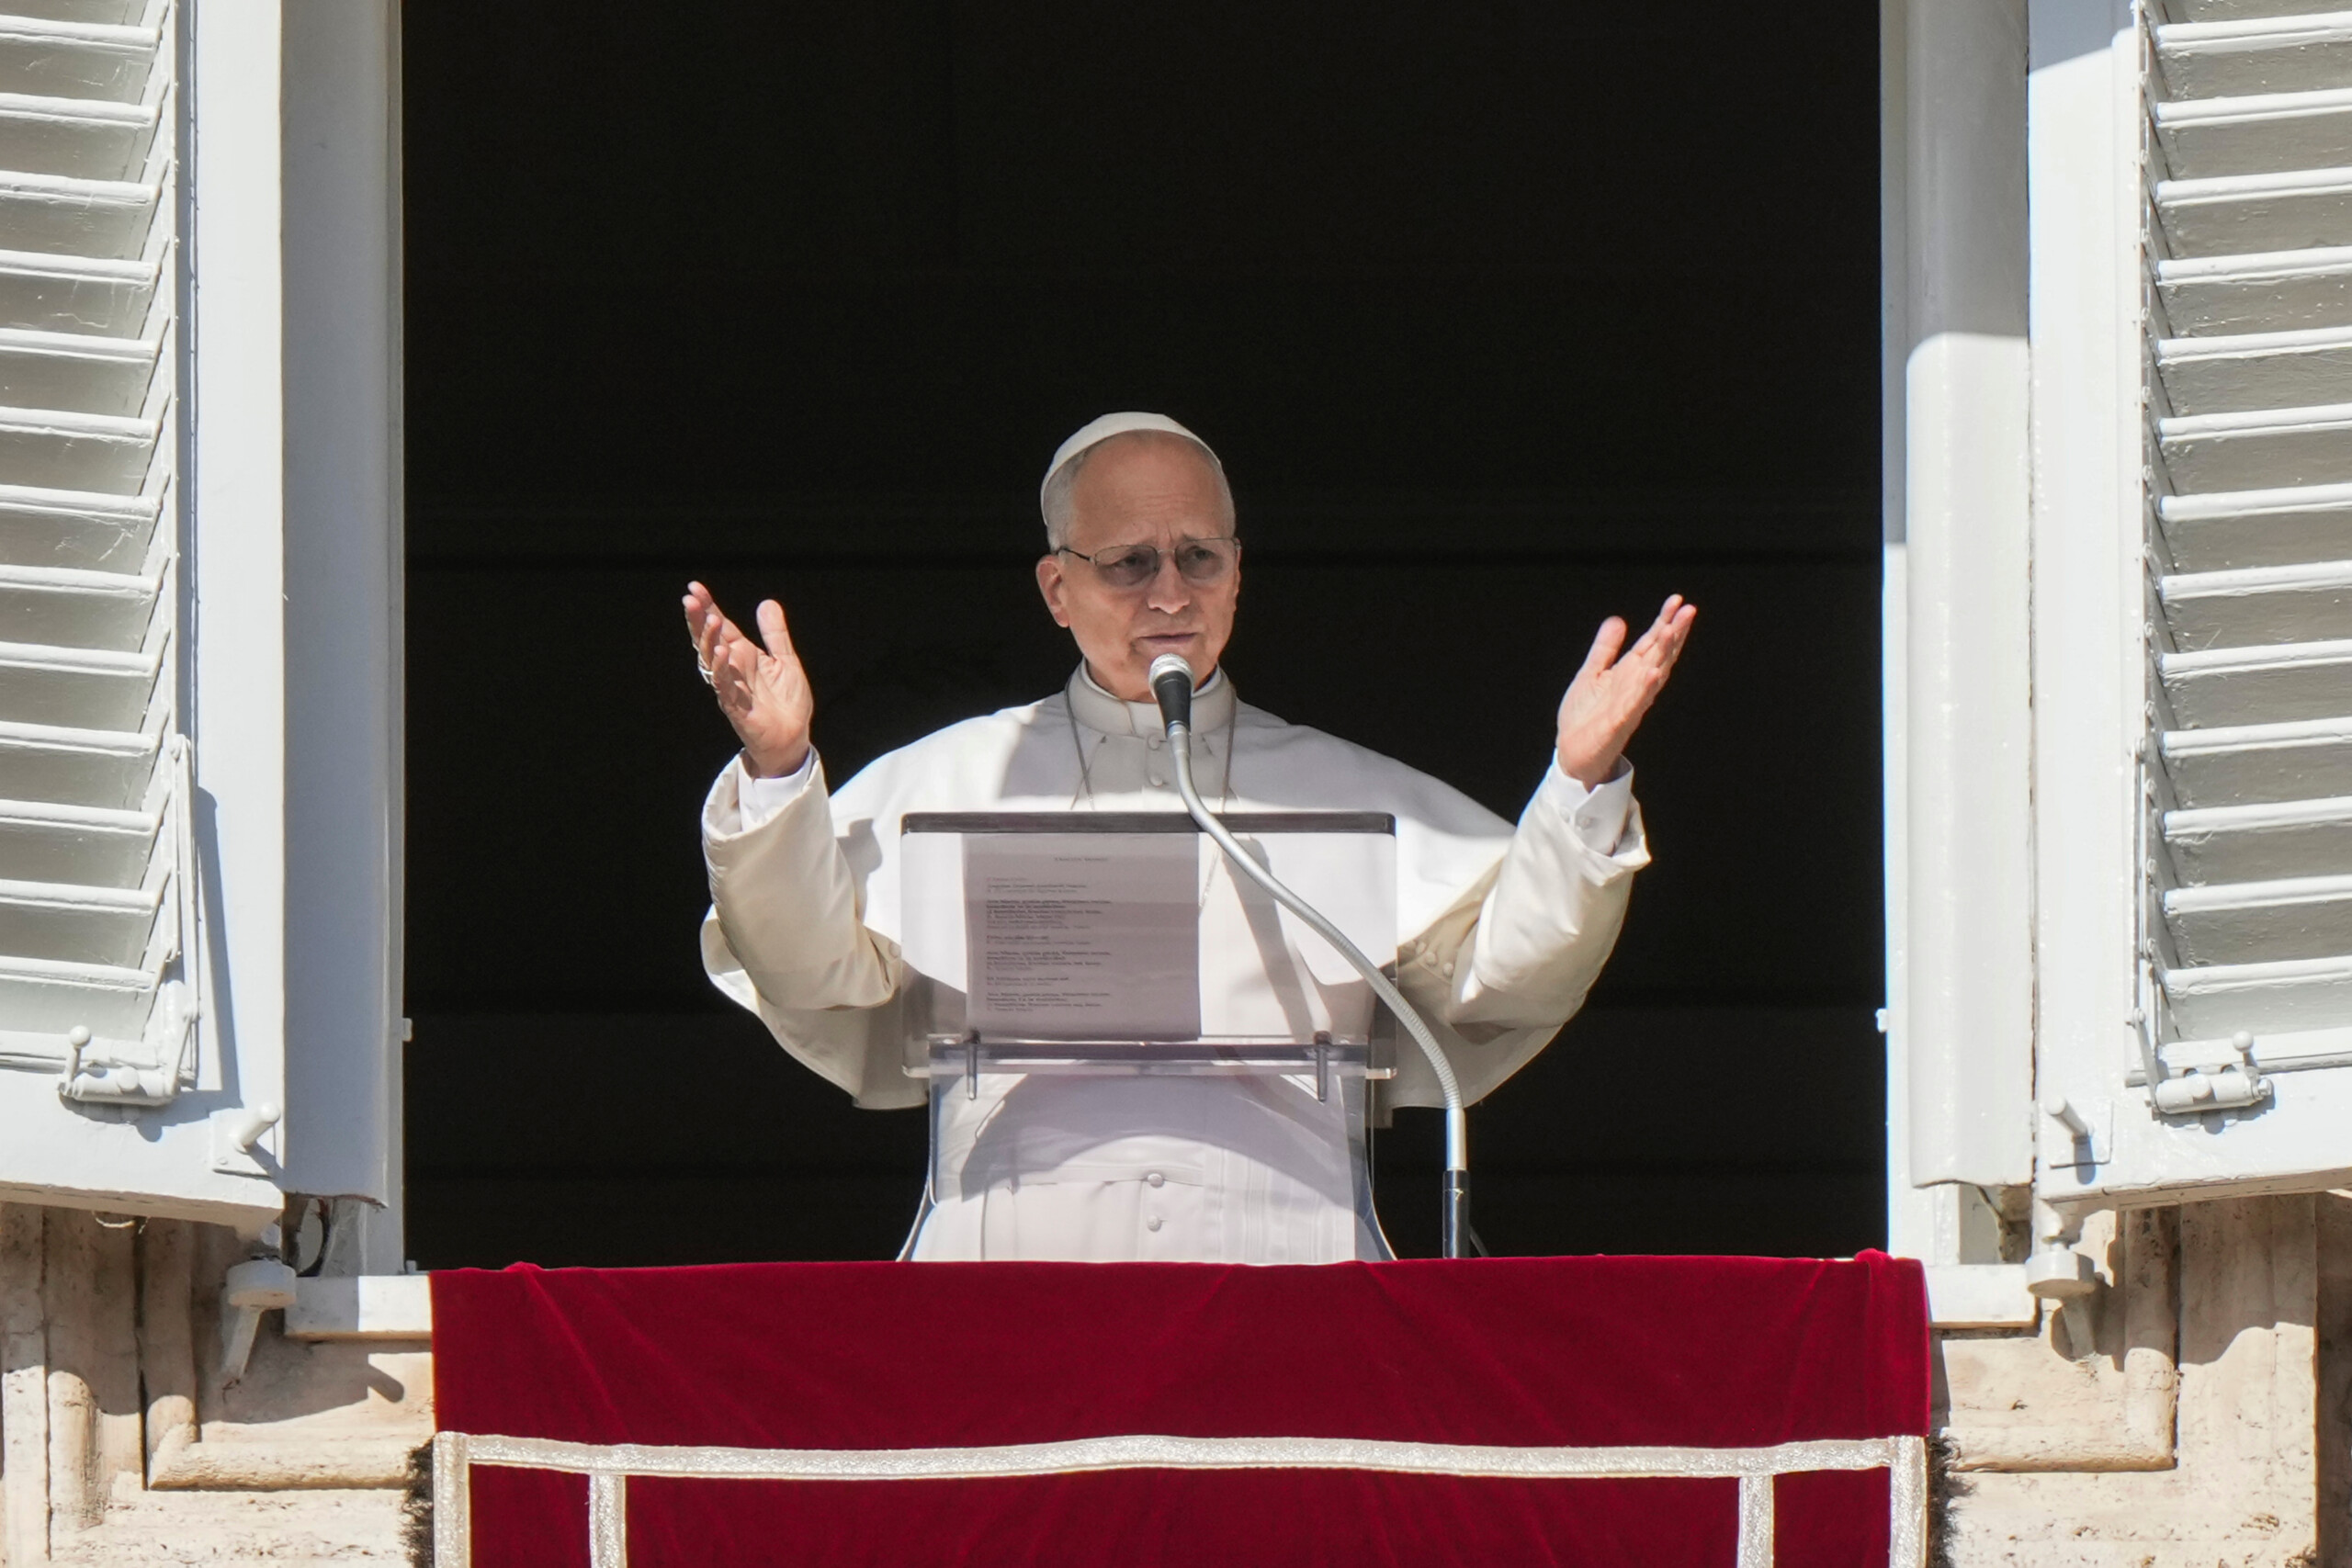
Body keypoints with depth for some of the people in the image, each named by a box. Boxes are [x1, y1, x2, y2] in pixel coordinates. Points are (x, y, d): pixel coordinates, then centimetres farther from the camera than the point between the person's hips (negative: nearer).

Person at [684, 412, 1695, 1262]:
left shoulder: (1352, 796, 23)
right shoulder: (950, 782, 20)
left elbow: (1495, 975, 15)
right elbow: (824, 974, 11)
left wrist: (1582, 786, 4)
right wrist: (778, 774, -2)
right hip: (1017, 1265, 0)